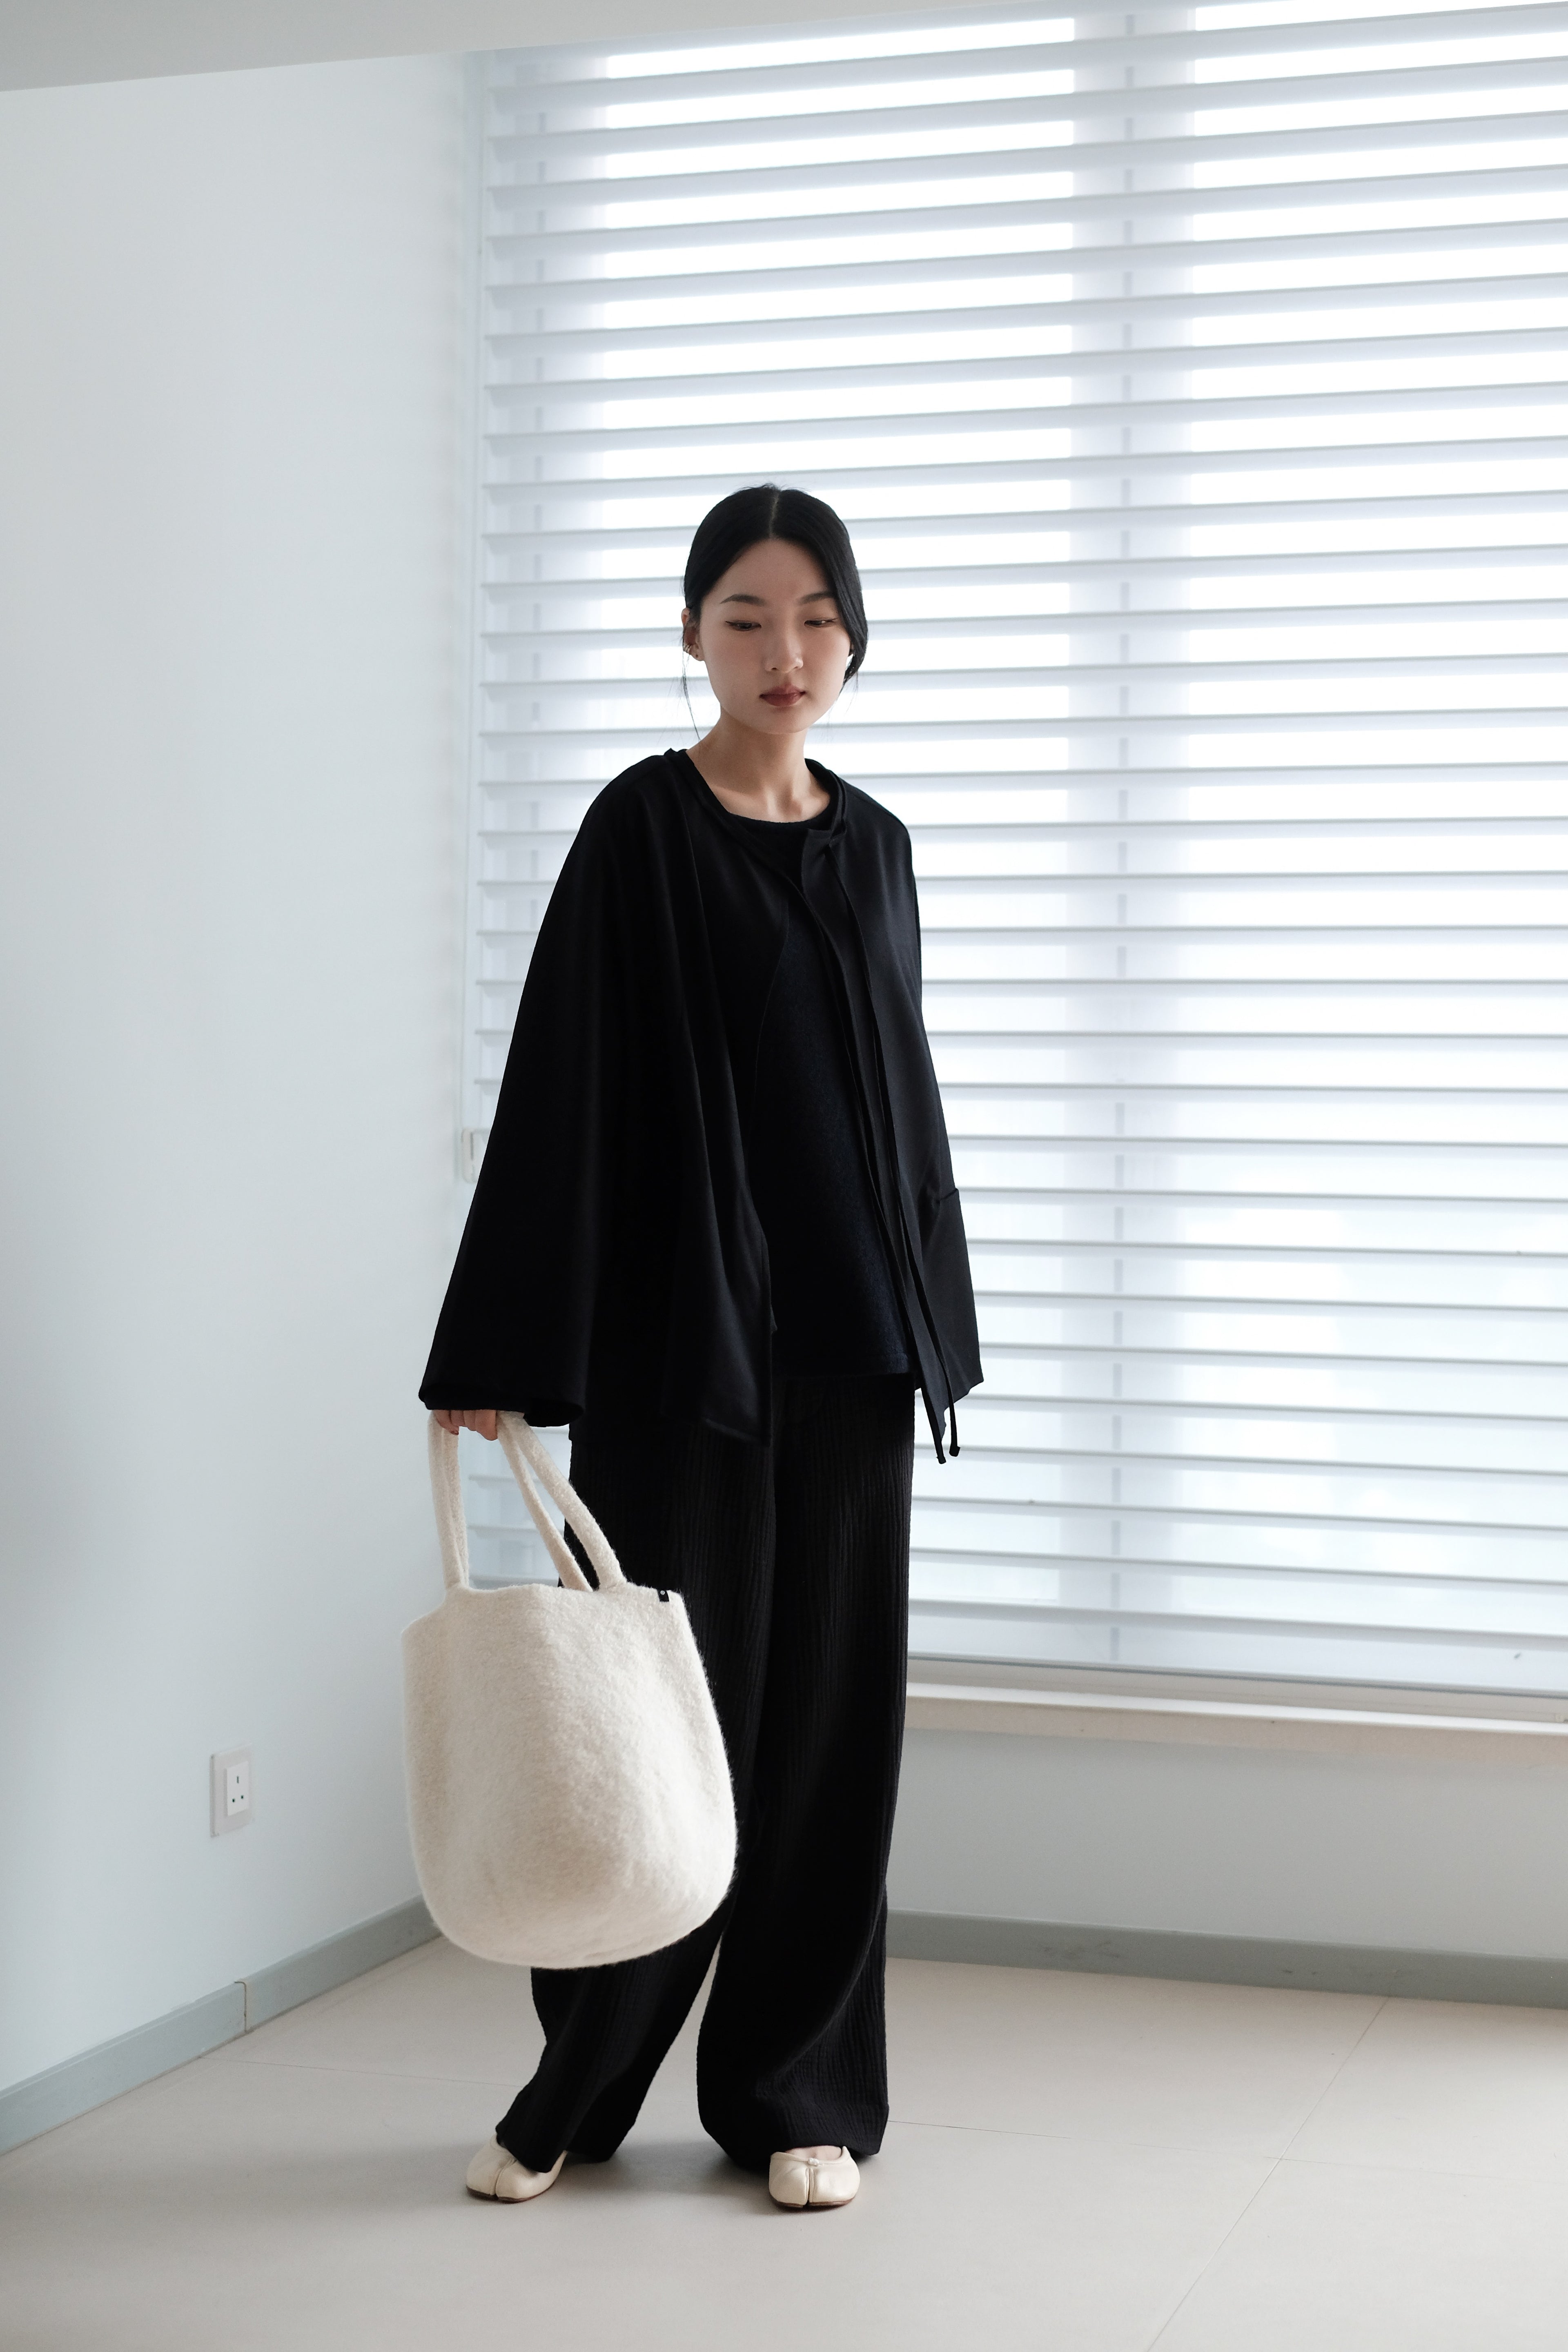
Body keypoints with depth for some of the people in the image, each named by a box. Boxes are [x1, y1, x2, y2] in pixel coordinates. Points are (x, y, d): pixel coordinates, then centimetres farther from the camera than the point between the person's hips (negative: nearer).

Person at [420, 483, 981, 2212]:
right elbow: (564, 1087, -9)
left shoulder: (873, 843, 11)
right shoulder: (641, 829, -4)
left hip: (848, 1335, 5)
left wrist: (931, 1325, 13)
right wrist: (498, 1354, -13)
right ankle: (577, 2088, 18)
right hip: (675, 1329, -4)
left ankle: (796, 2089, 18)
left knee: (828, 1698, 7)